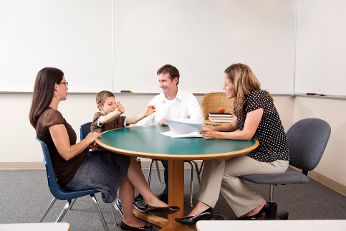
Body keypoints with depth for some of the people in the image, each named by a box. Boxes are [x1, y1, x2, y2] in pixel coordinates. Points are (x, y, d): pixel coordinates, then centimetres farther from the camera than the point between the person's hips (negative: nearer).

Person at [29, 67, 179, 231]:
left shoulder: (45, 114, 8)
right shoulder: (53, 116, -23)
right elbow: (67, 153, -25)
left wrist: (86, 143, 5)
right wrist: (88, 140, -11)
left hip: (72, 168, 9)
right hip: (73, 174, -9)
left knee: (124, 161, 3)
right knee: (126, 163, -1)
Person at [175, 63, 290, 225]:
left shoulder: (257, 98, -19)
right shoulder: (242, 101, 9)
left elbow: (247, 134, -22)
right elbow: (233, 125, 20)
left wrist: (216, 135, -22)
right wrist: (213, 129, 2)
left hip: (273, 158, -8)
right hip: (255, 152, 8)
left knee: (221, 170, -12)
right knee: (214, 161, -11)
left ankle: (257, 206, 4)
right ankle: (203, 207, -14)